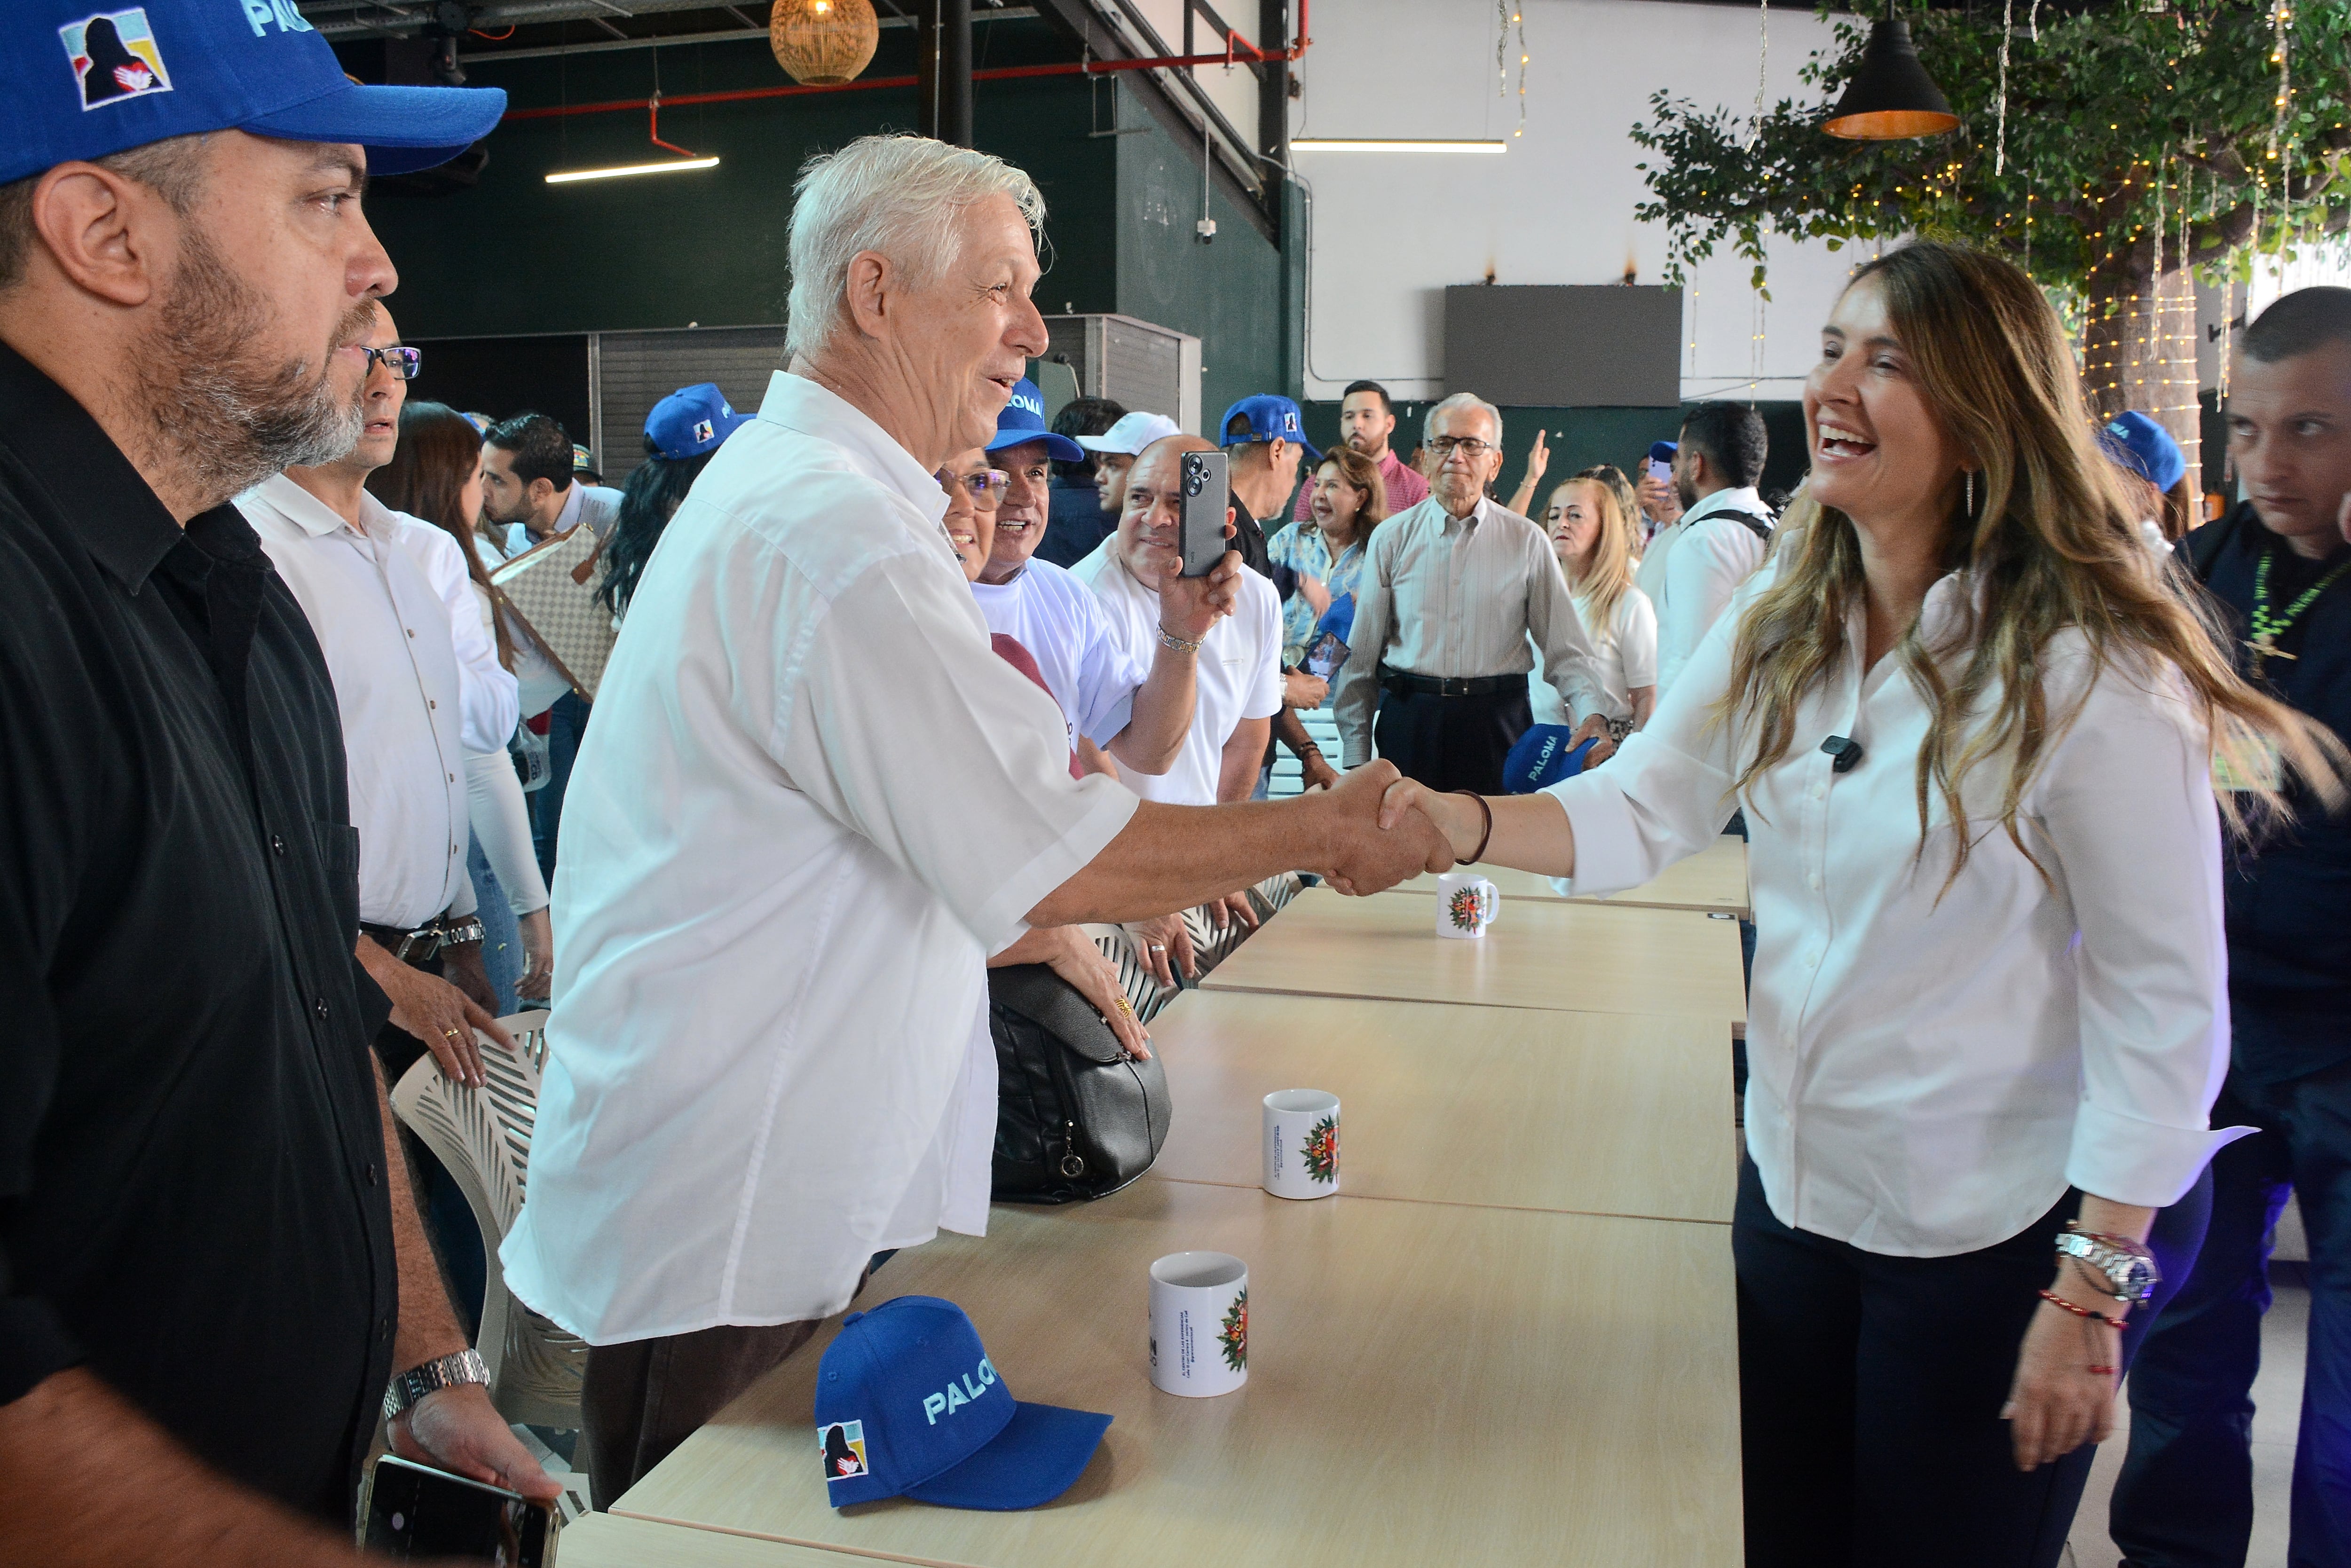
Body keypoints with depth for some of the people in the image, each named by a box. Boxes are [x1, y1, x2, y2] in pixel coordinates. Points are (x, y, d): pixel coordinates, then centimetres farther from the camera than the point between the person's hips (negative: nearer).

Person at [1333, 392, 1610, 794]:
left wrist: (1592, 714, -16)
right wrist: (1356, 758, 5)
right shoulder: (1392, 538, 6)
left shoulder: (1528, 542, 5)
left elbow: (1566, 649, 3)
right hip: (1408, 722, 0)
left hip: (1496, 727, 0)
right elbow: (1362, 655, 8)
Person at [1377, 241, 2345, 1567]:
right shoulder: (1778, 629, 0)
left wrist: (2094, 1287, -16)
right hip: (1794, 1183, 6)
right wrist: (1457, 823, -19)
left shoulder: (2091, 671, -20)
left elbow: (2166, 1004, -17)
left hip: (1995, 1232, -6)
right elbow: (1643, 811, -1)